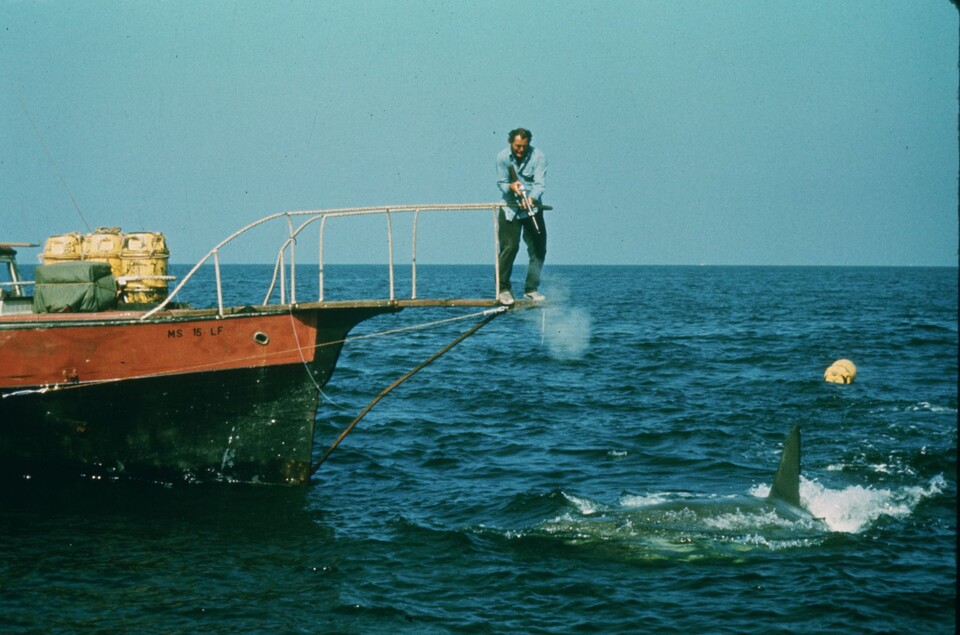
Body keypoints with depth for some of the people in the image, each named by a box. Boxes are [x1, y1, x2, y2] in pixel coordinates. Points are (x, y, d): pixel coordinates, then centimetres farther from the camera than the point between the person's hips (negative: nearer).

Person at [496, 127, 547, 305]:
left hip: (533, 209, 1)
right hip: (510, 208, -1)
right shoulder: (502, 157, -7)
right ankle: (504, 288, 0)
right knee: (509, 248, -9)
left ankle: (531, 289, 14)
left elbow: (539, 184, -20)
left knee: (538, 249, 1)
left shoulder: (538, 157, -12)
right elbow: (501, 183, -4)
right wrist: (511, 187, -28)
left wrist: (531, 199, -39)